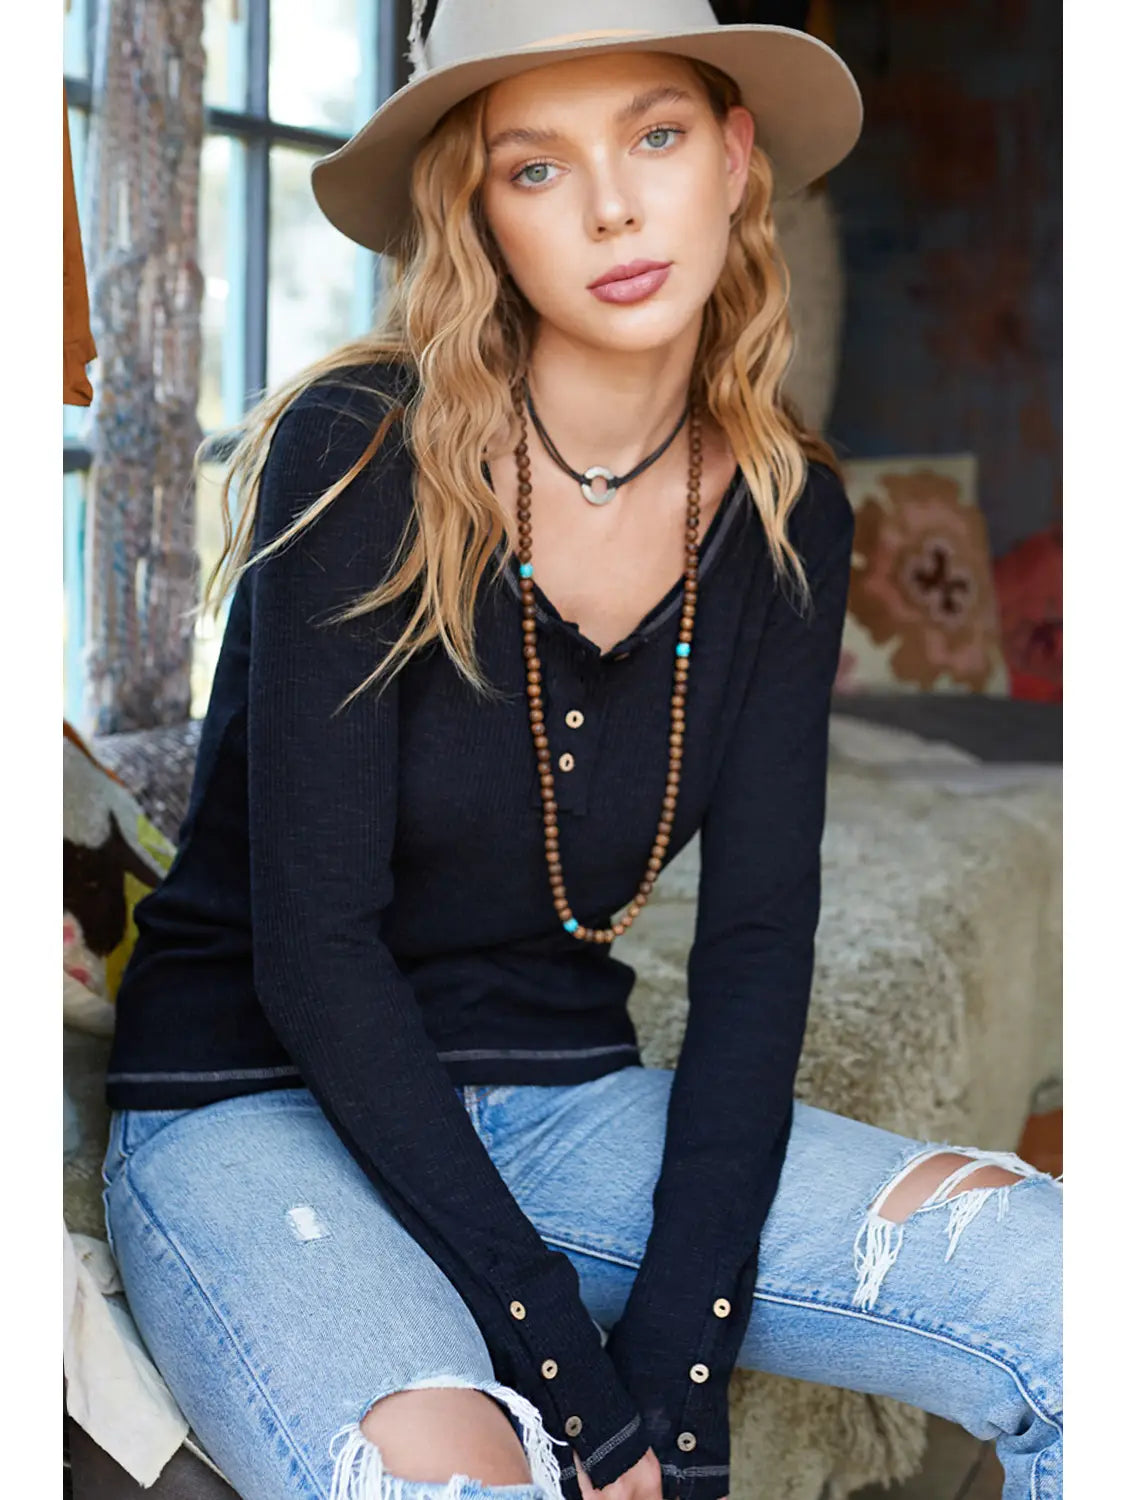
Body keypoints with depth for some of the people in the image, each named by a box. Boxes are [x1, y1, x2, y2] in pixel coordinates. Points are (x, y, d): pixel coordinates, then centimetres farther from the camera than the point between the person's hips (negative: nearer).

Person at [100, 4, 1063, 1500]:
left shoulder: (788, 514, 0)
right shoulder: (362, 455, -15)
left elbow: (758, 936, -4)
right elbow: (313, 942, -16)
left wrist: (680, 1368, -14)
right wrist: (567, 1380, -17)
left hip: (564, 1105, 4)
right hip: (255, 1104, -4)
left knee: (1079, 1297, -16)